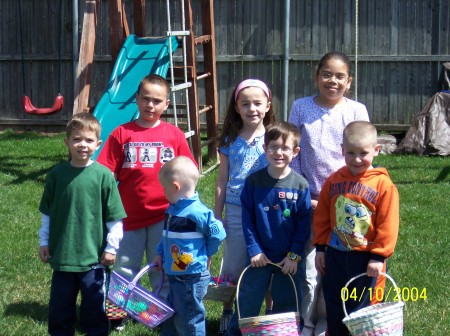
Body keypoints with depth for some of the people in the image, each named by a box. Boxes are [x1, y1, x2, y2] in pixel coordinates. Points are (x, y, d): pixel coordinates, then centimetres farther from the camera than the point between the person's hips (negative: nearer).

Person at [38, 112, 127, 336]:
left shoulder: (103, 175, -9)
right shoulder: (57, 174, -2)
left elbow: (115, 218, -4)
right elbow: (47, 213, 9)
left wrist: (112, 247, -3)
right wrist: (44, 242, 9)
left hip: (94, 257, -2)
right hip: (62, 254, 2)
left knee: (94, 308, 10)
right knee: (60, 308, 13)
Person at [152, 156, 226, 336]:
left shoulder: (197, 212, -22)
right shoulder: (172, 210, 6)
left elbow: (217, 234, -16)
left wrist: (206, 253, -4)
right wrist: (160, 254, 10)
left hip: (192, 278, -9)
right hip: (174, 275, 9)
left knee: (189, 321, 2)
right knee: (170, 317, 22)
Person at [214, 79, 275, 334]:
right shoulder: (230, 141, 4)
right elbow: (222, 181, 8)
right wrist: (217, 216, 7)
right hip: (236, 211, 2)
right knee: (233, 267, 10)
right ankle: (228, 313, 26)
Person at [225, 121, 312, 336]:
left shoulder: (300, 185, -7)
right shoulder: (254, 181, -5)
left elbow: (304, 223, -5)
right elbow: (247, 218, -2)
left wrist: (294, 255, -8)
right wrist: (254, 250, -8)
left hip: (290, 259, 0)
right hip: (260, 256, 0)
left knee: (286, 309, 11)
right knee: (246, 305, 8)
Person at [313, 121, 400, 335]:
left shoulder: (383, 184, -10)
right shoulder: (334, 181, 2)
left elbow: (387, 224, -10)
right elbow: (322, 217, 8)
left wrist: (378, 256, -12)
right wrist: (320, 247, 7)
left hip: (366, 258, -4)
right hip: (335, 254, 4)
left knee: (360, 308, 6)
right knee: (333, 308, 14)